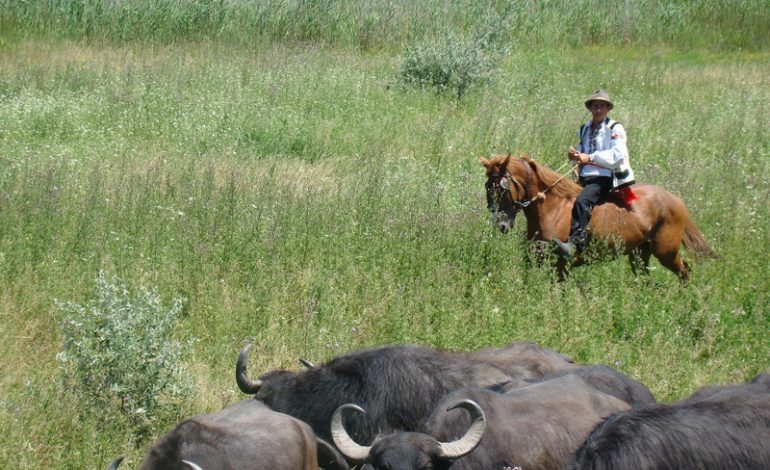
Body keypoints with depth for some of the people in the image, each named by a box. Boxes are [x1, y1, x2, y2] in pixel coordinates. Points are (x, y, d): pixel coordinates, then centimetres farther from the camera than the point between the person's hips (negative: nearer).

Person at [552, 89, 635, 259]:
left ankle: (575, 244, -43)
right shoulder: (584, 129, 22)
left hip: (604, 177, -8)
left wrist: (590, 158, -19)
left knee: (581, 201, -33)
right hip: (584, 178, 8)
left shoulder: (615, 129, 1)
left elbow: (618, 154, -14)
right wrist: (575, 156, 8)